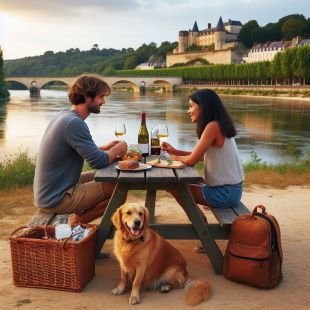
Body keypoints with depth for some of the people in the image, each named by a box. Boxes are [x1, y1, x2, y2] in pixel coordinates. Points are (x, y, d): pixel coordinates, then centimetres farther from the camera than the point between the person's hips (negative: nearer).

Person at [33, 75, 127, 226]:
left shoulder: (64, 116, 8)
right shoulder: (74, 123, -23)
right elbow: (99, 162, -22)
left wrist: (104, 148, 10)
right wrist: (118, 149, -3)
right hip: (55, 200, -10)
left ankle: (79, 219, 12)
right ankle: (78, 223, -2)